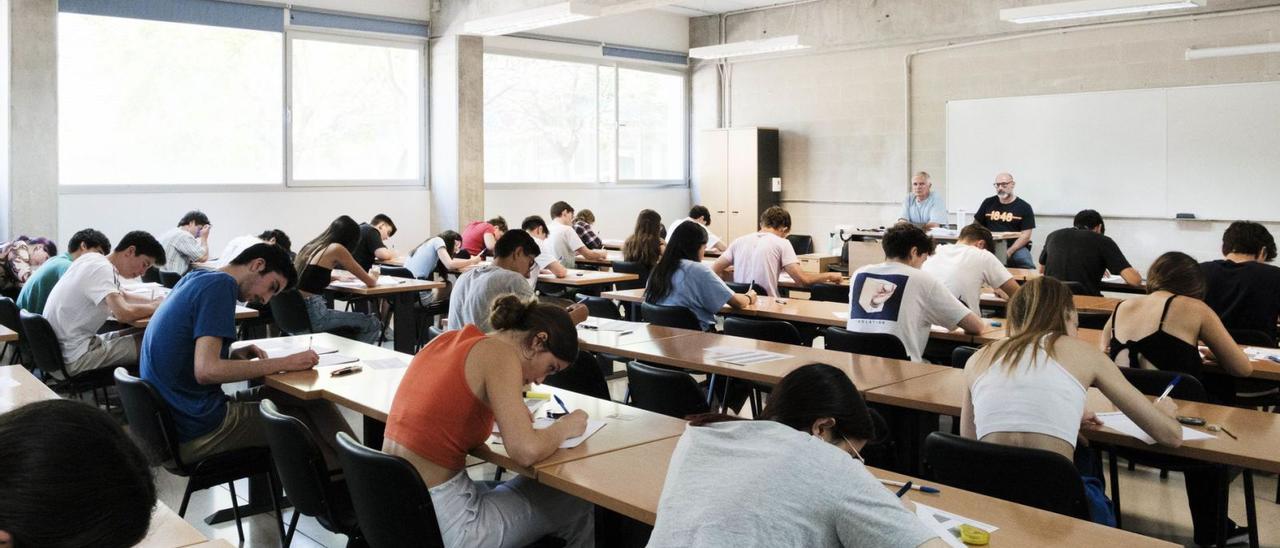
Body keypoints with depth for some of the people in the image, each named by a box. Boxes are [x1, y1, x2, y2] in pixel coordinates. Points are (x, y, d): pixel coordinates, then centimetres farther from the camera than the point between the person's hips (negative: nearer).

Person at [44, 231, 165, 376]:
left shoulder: (94, 259, 9)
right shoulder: (101, 269, -19)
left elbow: (122, 296, 23)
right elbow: (124, 314, -32)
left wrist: (155, 301, 7)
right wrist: (156, 307, -13)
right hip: (74, 359, -10)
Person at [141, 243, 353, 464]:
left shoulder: (195, 279, 12)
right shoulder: (220, 285, -14)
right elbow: (206, 371, -24)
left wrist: (233, 355, 5)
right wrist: (284, 363, -17)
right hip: (198, 433, -9)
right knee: (316, 409, -5)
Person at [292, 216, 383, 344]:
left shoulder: (310, 247, 14)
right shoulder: (336, 249, -7)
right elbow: (370, 282, -1)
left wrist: (338, 277, 34)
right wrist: (372, 278, 20)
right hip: (313, 315, -9)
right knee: (373, 324, 2)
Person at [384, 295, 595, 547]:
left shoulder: (447, 339, 7)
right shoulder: (500, 354, -15)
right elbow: (526, 451, -25)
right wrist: (564, 427, -4)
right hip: (441, 520, -8)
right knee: (579, 505, 13)